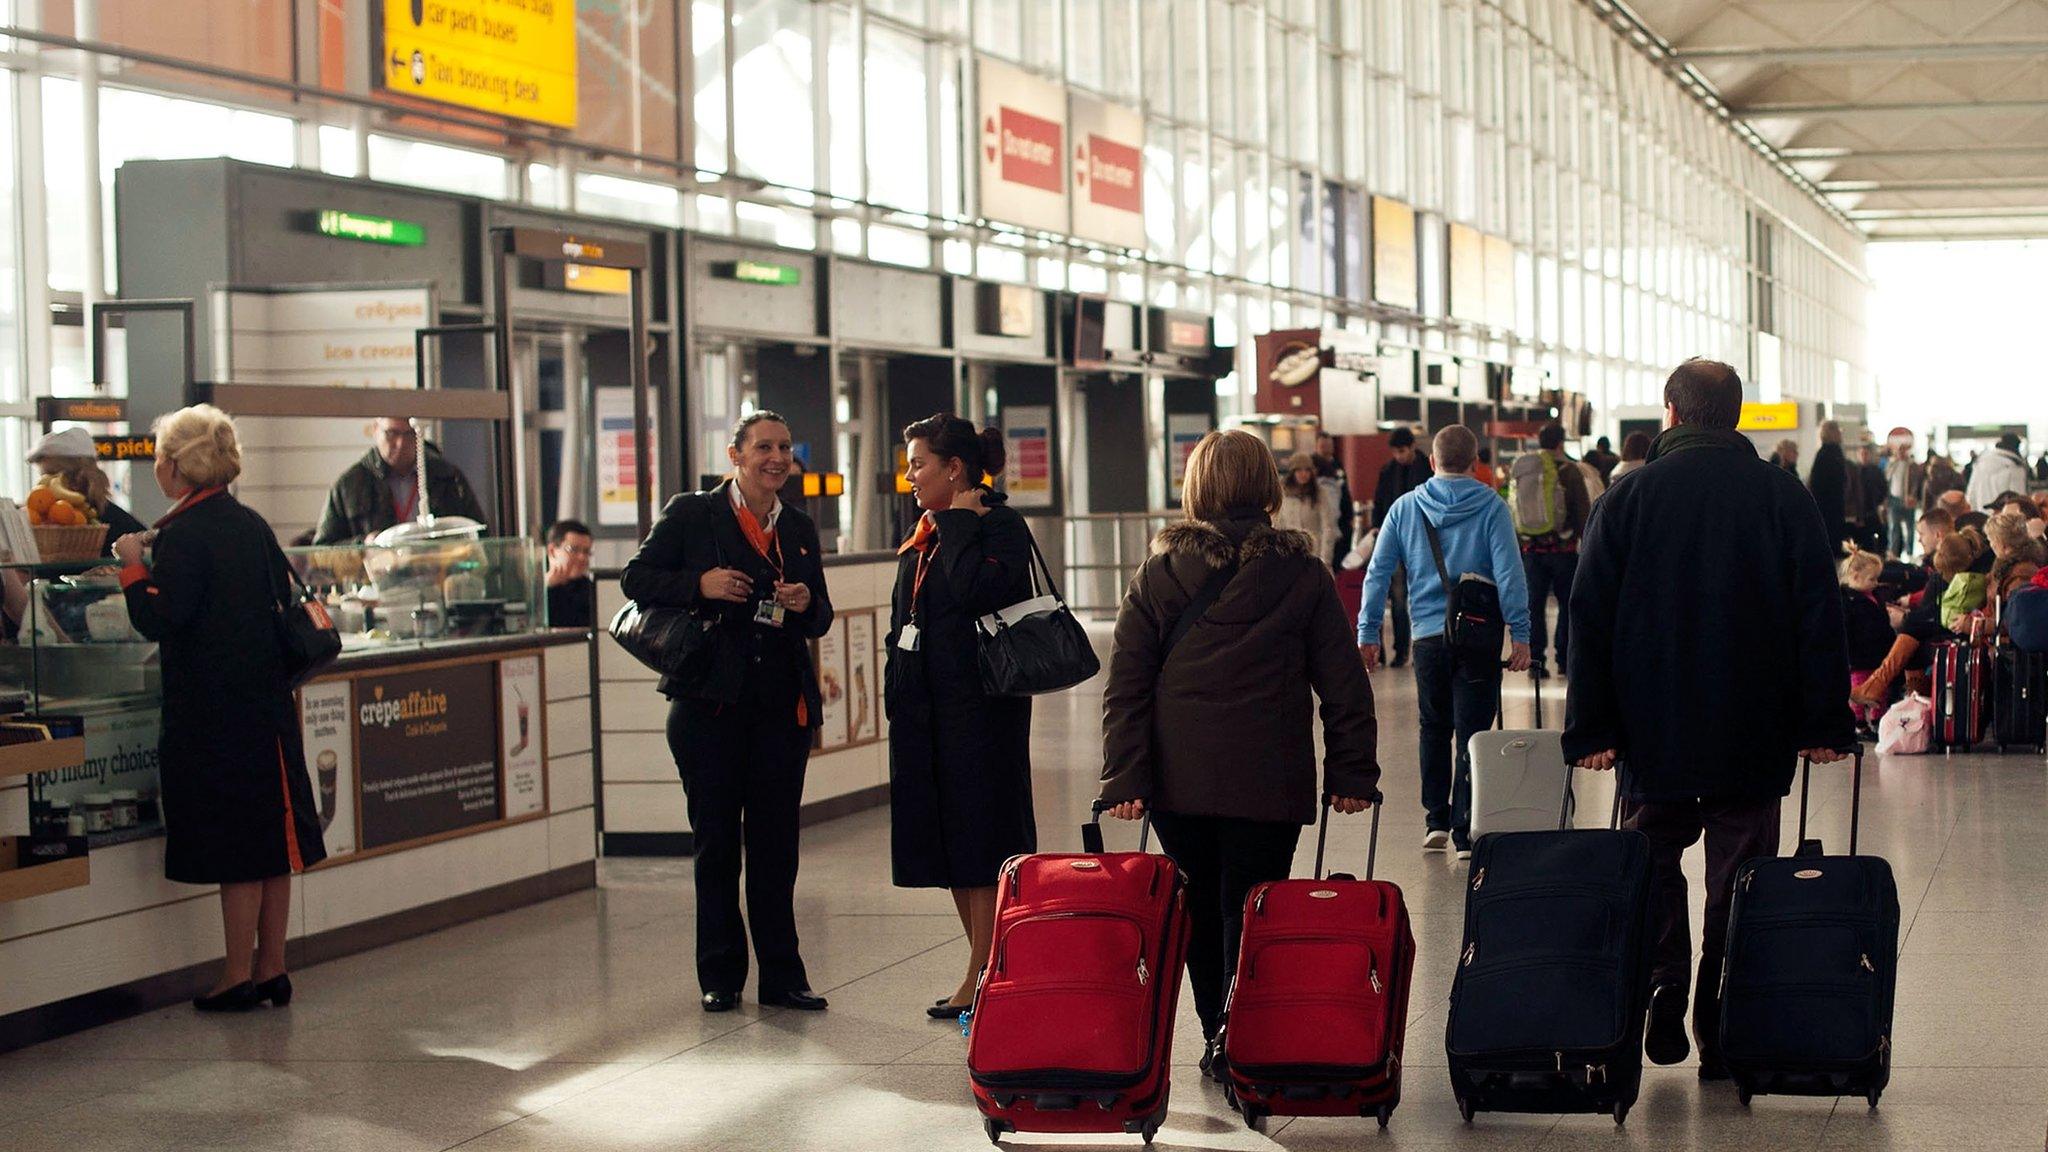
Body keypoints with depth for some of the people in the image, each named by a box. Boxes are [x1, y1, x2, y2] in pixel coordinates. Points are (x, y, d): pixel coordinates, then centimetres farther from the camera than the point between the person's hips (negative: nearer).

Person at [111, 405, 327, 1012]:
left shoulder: (184, 534, -14)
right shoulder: (251, 525, 10)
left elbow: (161, 620, -19)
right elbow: (285, 600, 18)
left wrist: (133, 567, -5)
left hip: (213, 711, -8)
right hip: (267, 705, 8)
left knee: (235, 848, -3)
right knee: (271, 839, 10)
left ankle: (240, 974, 2)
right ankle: (271, 968, 17)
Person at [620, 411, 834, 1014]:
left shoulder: (800, 528, 13)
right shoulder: (690, 514, 1)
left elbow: (820, 620, 16)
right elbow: (635, 579, -1)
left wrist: (807, 604, -7)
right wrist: (700, 585, -15)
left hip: (782, 704, 3)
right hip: (710, 703, -3)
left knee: (776, 842, 6)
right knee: (717, 841, 5)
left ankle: (781, 976, 12)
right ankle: (720, 978, 14)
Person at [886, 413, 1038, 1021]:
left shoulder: (1000, 526, -9)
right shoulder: (924, 539, 16)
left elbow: (978, 592, -27)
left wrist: (959, 523, -17)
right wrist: (898, 693, 13)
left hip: (980, 706, -9)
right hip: (926, 709, 9)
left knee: (981, 839, -4)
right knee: (947, 839, 11)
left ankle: (982, 978, 0)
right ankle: (988, 968, 20)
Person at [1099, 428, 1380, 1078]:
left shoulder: (1157, 574, 3)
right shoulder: (1302, 577, 1)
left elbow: (1126, 686, -1)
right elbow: (1344, 686, 1)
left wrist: (1124, 779, -2)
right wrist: (1353, 774, 6)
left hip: (1177, 780, 2)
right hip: (1270, 781, -1)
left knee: (1201, 911, 14)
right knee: (1250, 915, 2)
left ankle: (1215, 1040, 21)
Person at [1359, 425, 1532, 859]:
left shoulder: (1404, 508, 5)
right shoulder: (1491, 507, -4)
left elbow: (1378, 573, 4)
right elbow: (1509, 572, -11)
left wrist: (1368, 632, 8)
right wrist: (1520, 633, -9)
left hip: (1428, 637, 3)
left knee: (1435, 729, 20)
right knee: (1471, 733, 1)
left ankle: (1435, 821, 19)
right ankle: (1465, 835, -2)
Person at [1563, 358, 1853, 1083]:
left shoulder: (1627, 499, 0)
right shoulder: (1785, 497, -1)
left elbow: (1590, 620, -1)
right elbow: (1821, 615, -1)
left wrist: (1590, 729, 1)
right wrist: (1825, 724, 3)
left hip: (1654, 731, 0)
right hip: (1754, 732, 0)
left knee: (1654, 862, 13)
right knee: (1738, 881, 6)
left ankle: (1662, 1010, -2)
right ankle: (1723, 1036, 5)